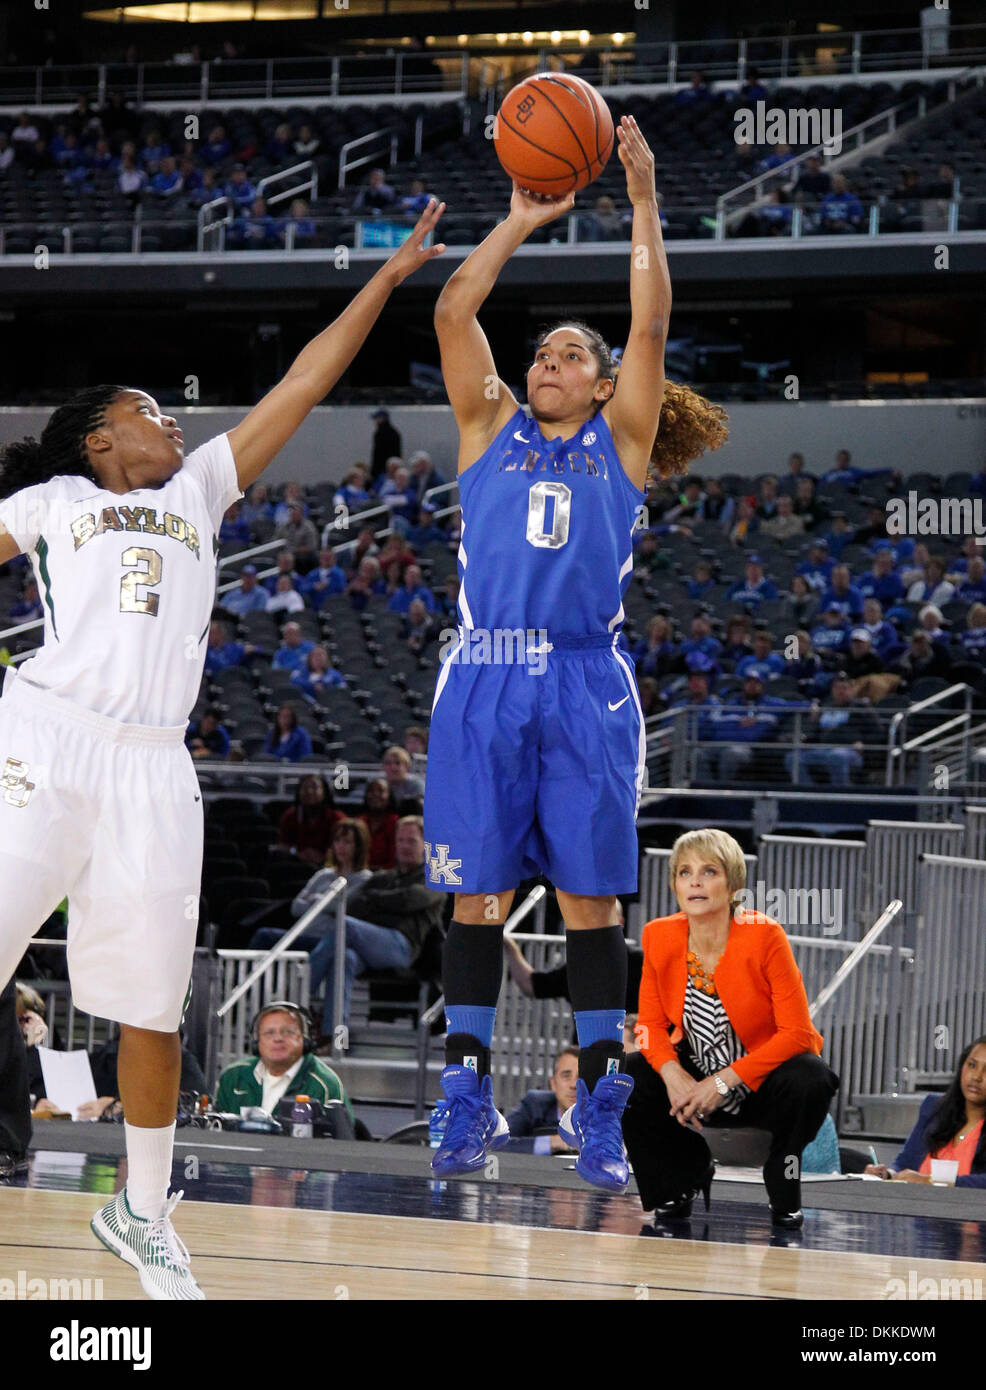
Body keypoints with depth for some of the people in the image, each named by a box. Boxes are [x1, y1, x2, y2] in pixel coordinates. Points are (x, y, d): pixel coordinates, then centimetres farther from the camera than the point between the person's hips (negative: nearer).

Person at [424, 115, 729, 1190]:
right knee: (478, 893, 0)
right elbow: (453, 313, 6)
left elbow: (652, 322, 3)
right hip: (483, 684, 1)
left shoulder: (619, 441, 13)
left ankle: (598, 1108, 2)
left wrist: (643, 202, 2)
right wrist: (522, 220, 6)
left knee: (589, 895, 0)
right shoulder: (491, 428, 15)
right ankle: (469, 1095, 5)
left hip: (586, 687, -1)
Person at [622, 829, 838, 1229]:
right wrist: (673, 1074, -21)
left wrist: (724, 1081, -27)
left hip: (761, 1079, -3)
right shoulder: (658, 937, -9)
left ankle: (784, 1196, -8)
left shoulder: (764, 936, -20)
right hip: (696, 1077, 3)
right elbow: (651, 1024, 1)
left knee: (810, 1080, -34)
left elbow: (796, 1032, -21)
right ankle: (685, 1176, 4)